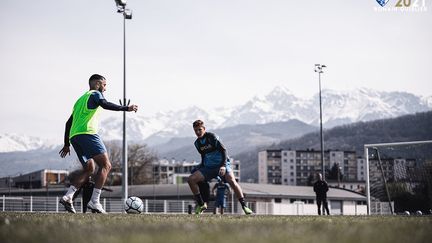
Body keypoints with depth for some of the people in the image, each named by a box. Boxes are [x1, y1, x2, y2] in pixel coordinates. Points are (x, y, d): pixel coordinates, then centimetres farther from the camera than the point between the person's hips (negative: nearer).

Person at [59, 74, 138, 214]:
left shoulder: (80, 99, 31)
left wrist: (67, 145, 33)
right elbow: (105, 105, -16)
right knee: (105, 165, -8)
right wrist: (126, 108, -16)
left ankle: (67, 197, 2)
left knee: (89, 169, 18)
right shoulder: (95, 94, 7)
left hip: (74, 137, 9)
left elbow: (69, 123, 31)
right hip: (87, 133, -9)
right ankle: (94, 202, -20)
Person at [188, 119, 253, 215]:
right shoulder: (197, 143, 8)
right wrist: (201, 168, 20)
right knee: (191, 179, -13)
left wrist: (223, 166, -25)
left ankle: (244, 206, -21)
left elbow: (223, 149, -15)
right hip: (208, 167, 5)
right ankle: (201, 204, -3)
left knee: (232, 181, -30)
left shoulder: (211, 137, -11)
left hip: (222, 165, -5)